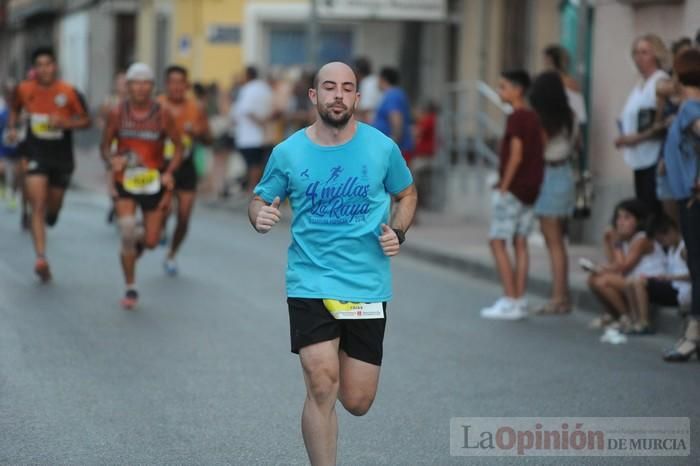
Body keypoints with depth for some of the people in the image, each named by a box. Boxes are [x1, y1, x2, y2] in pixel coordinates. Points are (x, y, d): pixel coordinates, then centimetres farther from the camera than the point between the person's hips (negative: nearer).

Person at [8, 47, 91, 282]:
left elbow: (86, 120, -4)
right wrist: (12, 128, -2)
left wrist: (64, 123, -21)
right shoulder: (24, 90, -6)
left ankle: (50, 213, 56)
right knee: (38, 206, -15)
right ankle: (41, 259, -22)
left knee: (53, 207, 17)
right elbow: (15, 109, 16)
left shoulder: (69, 93, -12)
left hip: (61, 156, 1)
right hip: (35, 154, -1)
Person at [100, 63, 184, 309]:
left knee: (151, 241, 3)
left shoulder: (163, 115, -8)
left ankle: (141, 236, 43)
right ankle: (130, 288, 1)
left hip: (154, 182, 0)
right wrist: (112, 159, -19)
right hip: (125, 181, 0)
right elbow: (105, 145, 3)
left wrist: (169, 172, -17)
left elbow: (178, 147, -1)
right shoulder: (118, 114, -5)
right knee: (127, 232, -16)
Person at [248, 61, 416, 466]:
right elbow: (261, 200, 11)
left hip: (368, 285, 1)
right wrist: (260, 217, -12)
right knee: (322, 388, -15)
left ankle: (346, 363, 42)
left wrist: (397, 232, -3)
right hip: (310, 283, -1)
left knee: (357, 402, 5)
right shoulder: (288, 152, -1)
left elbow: (407, 194, 16)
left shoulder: (382, 147, -1)